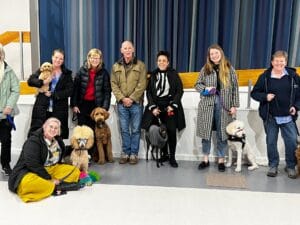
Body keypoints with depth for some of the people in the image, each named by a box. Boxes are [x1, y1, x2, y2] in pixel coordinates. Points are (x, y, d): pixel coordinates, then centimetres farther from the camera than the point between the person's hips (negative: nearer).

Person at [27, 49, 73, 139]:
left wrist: (52, 94, -9)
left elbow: (69, 91, -2)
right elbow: (30, 81, 0)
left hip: (59, 111, 0)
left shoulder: (67, 74, 8)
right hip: (42, 109, 0)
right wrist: (43, 82, -17)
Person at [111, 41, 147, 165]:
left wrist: (132, 98, -13)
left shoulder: (140, 65, 2)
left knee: (135, 130, 3)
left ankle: (134, 154, 12)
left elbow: (142, 85, -6)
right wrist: (122, 98, -9)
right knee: (124, 130, 7)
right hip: (121, 103, 2)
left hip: (136, 103, -2)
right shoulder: (116, 67, 10)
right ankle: (125, 153, 17)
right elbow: (114, 85, 4)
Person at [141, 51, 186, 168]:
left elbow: (179, 91, 1)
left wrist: (172, 105, -9)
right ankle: (164, 154, 13)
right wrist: (153, 107, -5)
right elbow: (149, 92, 7)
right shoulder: (153, 75, 10)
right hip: (156, 106, 2)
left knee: (171, 131, -7)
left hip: (170, 106, -2)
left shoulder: (174, 74, 5)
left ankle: (172, 157, 3)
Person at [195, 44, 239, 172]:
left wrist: (234, 105, -4)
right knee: (206, 132, 6)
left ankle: (221, 160, 19)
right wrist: (205, 89, -12)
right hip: (207, 104, 1)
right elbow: (197, 84, 10)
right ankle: (205, 159, 20)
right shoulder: (205, 69, 5)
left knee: (222, 133, 5)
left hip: (223, 105, -1)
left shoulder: (229, 69, 3)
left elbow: (235, 88, 2)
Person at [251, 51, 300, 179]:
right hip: (270, 117, 0)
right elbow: (254, 93, 2)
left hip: (288, 117, 0)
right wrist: (265, 97, -15)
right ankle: (273, 166, 25)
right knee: (271, 142, 9)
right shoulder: (265, 77, -2)